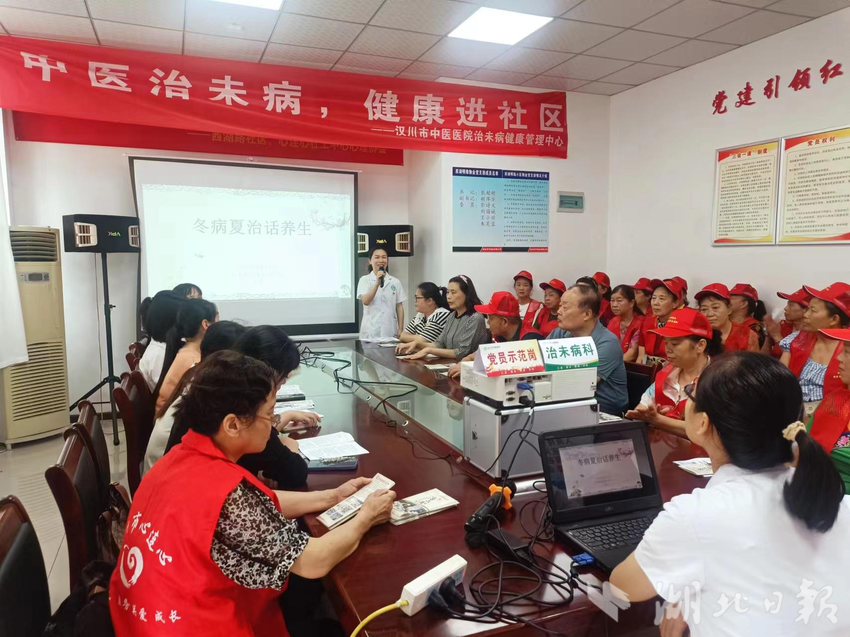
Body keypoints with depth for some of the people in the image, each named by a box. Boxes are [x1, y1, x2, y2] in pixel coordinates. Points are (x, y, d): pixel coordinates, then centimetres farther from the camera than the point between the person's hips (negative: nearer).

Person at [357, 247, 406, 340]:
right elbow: (365, 301, -13)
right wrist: (377, 283, -22)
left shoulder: (395, 282, 7)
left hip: (390, 331, 2)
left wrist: (401, 329, 3)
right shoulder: (364, 279, 1)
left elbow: (399, 307, 8)